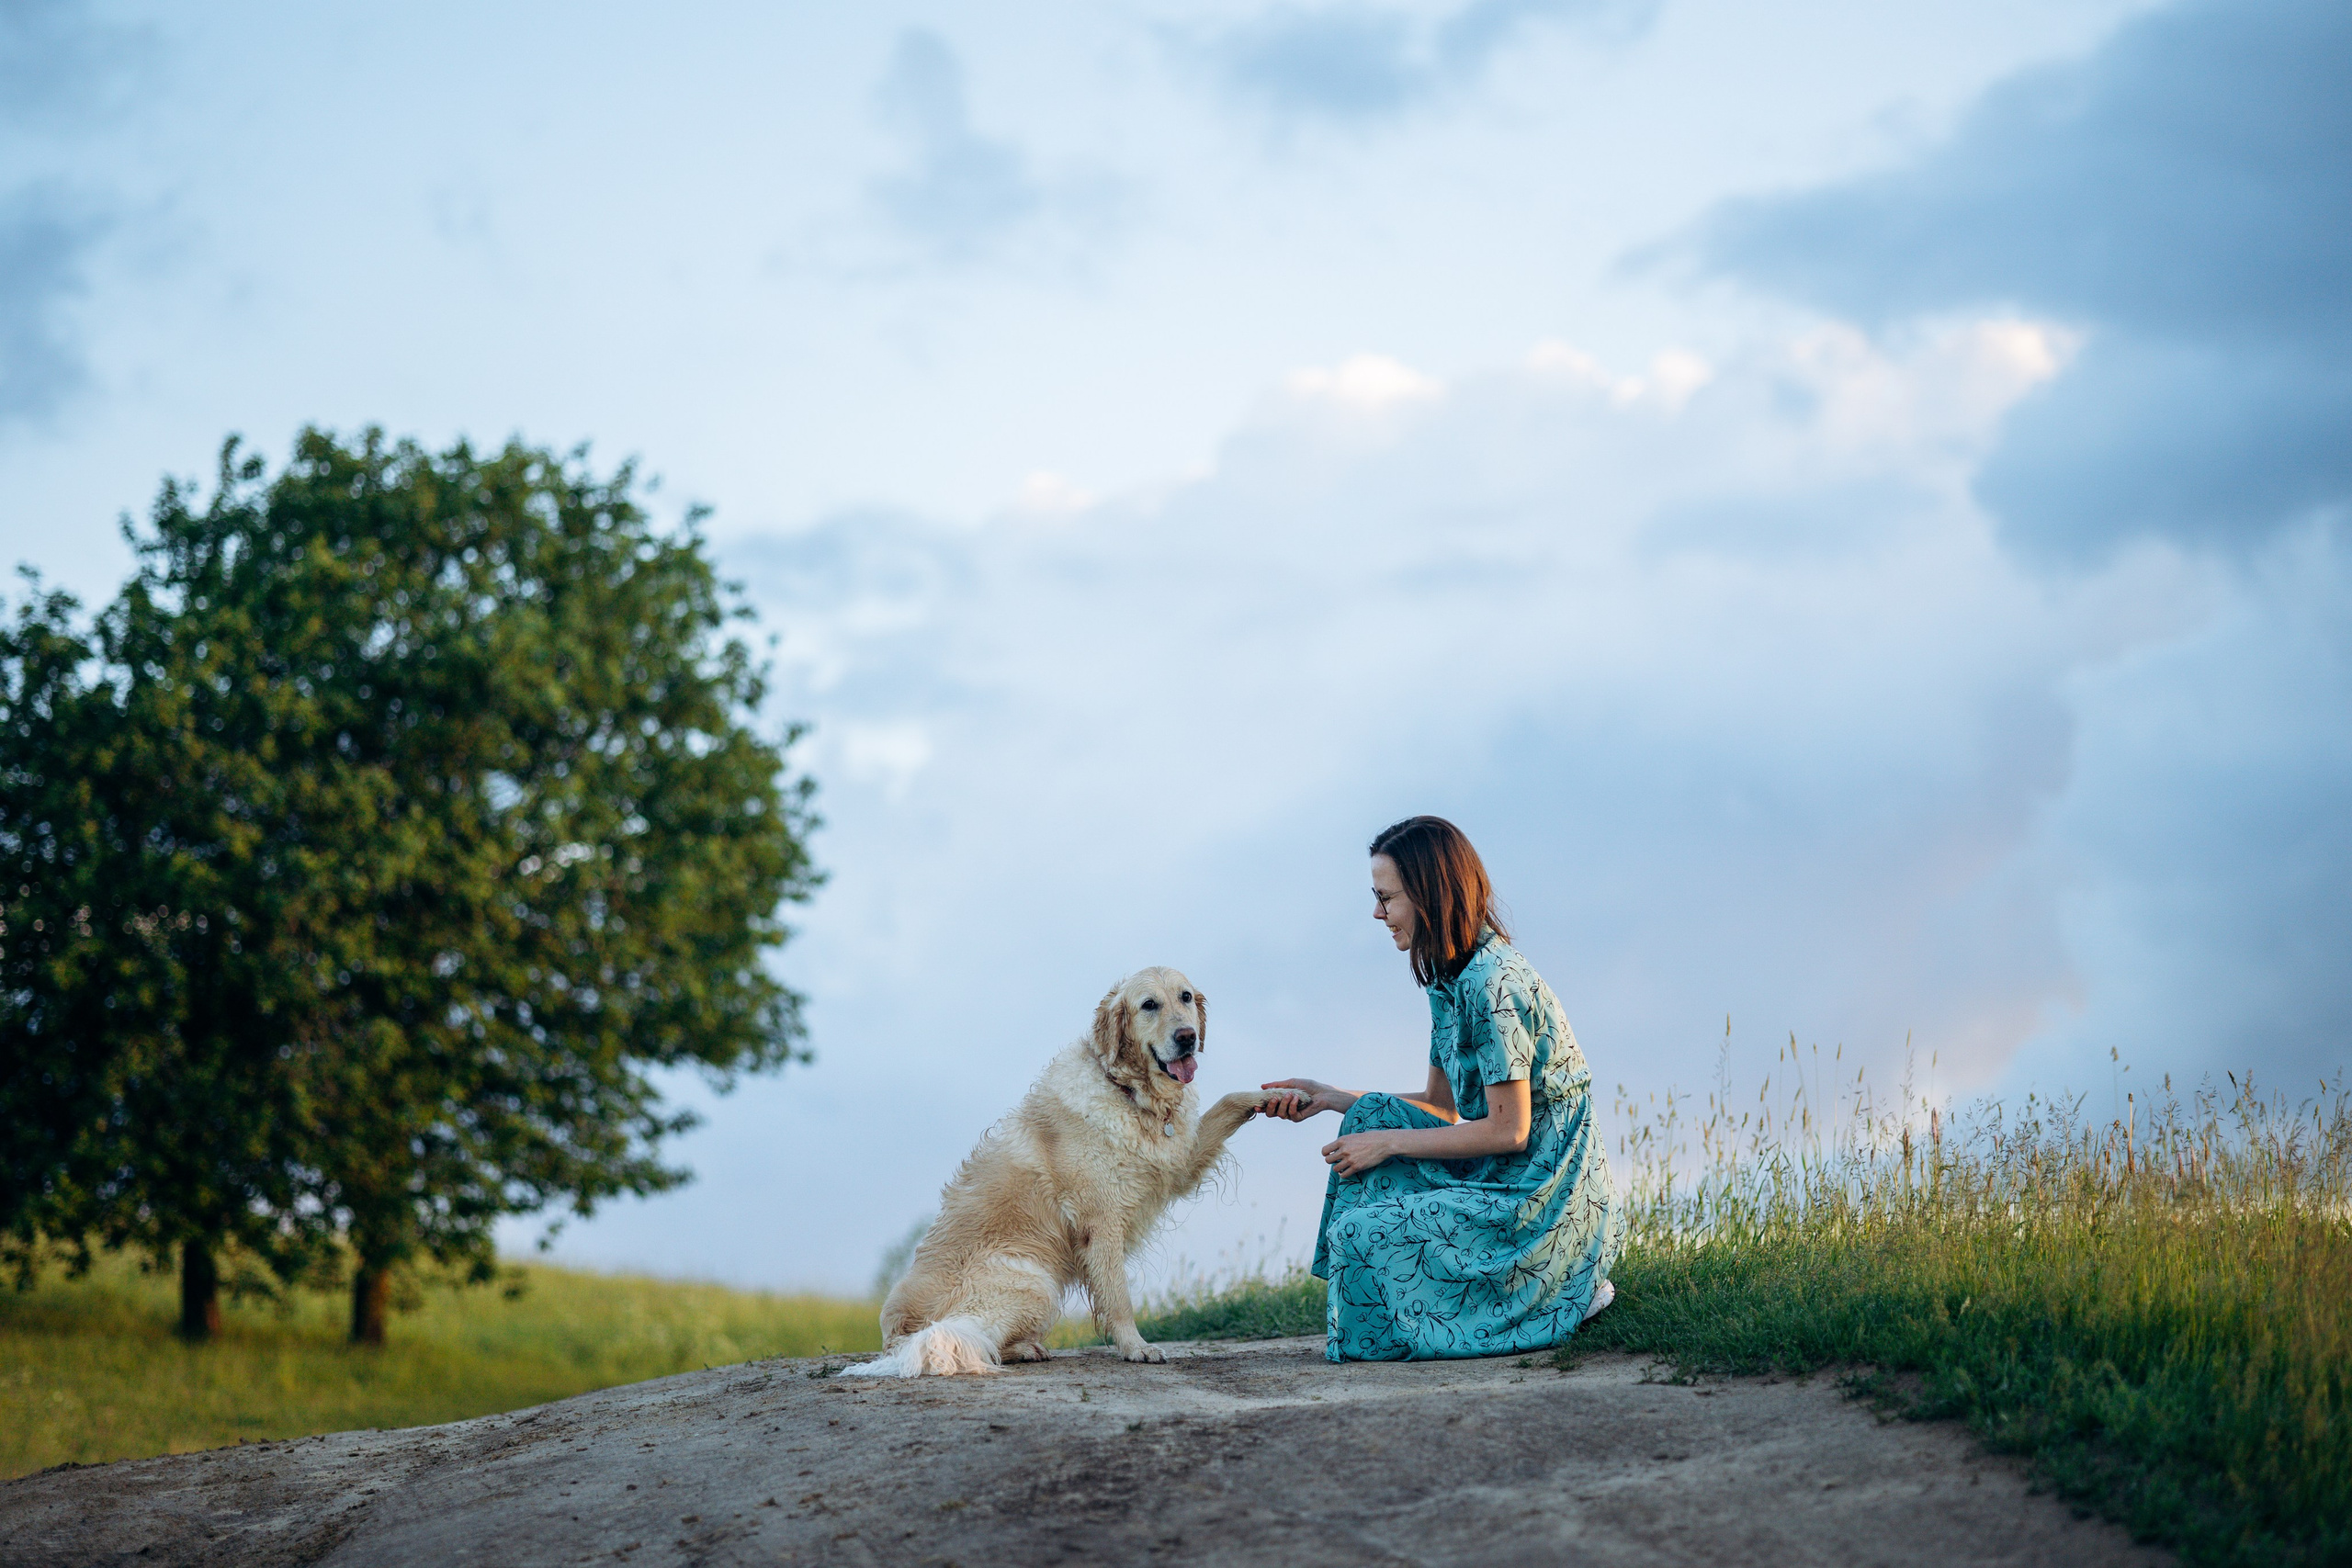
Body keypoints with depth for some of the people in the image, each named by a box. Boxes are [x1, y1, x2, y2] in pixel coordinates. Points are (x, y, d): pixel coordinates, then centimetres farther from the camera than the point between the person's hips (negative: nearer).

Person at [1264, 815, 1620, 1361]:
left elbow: (1507, 1131, -20)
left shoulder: (1492, 984, -20)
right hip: (1505, 1180, 10)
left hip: (1544, 1203, -10)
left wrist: (1389, 1143, -13)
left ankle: (1564, 1298, -4)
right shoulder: (1451, 978, 10)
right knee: (1371, 1114, 7)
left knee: (1360, 1231, -14)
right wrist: (1333, 1099, 13)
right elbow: (1444, 1108, 17)